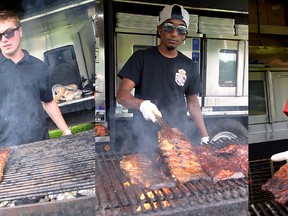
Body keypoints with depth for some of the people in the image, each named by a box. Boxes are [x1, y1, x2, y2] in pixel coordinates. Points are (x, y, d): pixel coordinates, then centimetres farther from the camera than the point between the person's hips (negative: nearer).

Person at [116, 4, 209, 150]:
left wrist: (205, 137, 7)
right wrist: (141, 104, -31)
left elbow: (192, 103, 13)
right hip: (145, 138, -2)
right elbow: (121, 95, -10)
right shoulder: (141, 57, -3)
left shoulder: (189, 66, 7)